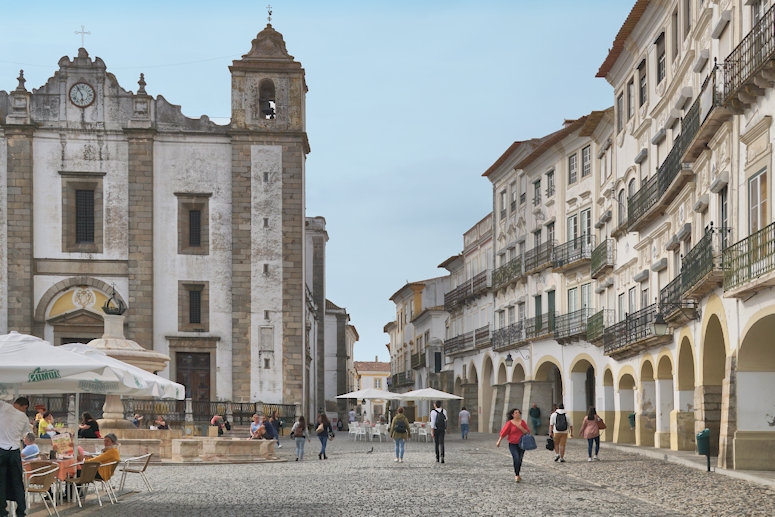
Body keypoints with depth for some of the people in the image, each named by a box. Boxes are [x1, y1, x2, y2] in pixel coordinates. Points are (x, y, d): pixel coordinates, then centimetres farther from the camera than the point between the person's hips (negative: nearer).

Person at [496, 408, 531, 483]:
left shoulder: (523, 422, 4)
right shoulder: (509, 423, -6)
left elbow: (527, 432, 3)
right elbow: (503, 432, -5)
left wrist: (521, 428, -15)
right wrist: (499, 441, -8)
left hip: (521, 444, 4)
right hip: (513, 445, -4)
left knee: (520, 460, 8)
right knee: (516, 459, -18)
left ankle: (517, 475, 25)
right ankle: (516, 475, -8)